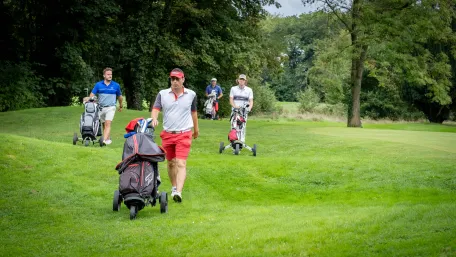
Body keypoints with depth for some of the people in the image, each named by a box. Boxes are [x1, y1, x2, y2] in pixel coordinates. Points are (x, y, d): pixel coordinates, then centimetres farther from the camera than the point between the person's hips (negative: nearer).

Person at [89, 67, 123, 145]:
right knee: (104, 125, 11)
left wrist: (120, 106, 27)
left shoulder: (116, 85, 3)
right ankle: (108, 139, 24)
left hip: (110, 107, -3)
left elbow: (120, 96, 17)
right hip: (100, 107, 3)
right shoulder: (98, 85, 3)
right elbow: (92, 94, 0)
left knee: (108, 123, -18)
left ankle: (104, 140, -27)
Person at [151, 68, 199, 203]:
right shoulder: (163, 94, 1)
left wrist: (196, 129, 26)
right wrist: (154, 119, -31)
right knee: (171, 163, 15)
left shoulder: (191, 94, 2)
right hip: (167, 134, 2)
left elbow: (193, 112, 16)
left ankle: (178, 192, -25)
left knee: (181, 163, -14)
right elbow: (155, 109, -9)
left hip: (184, 134, -2)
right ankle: (174, 187, 34)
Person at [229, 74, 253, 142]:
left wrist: (249, 107, -14)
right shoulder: (233, 89, 11)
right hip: (235, 110, 0)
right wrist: (235, 106, -14)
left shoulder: (249, 90, 11)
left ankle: (242, 141, -6)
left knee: (243, 126, -7)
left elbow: (251, 101, 6)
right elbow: (231, 100, 5)